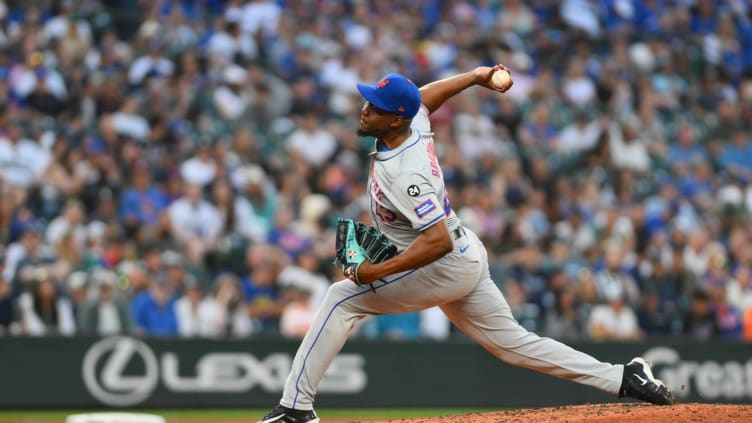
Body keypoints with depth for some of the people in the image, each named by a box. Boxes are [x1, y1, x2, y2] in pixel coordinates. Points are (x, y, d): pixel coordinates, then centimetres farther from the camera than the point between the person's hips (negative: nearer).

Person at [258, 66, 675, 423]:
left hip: (446, 268, -10)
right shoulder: (415, 121, -4)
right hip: (465, 258, 10)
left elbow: (438, 241, -35)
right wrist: (475, 75, 20)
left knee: (342, 299, -11)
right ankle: (623, 377, 13)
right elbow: (425, 96, 20)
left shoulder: (404, 172, -29)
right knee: (513, 343, 15)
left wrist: (380, 271, -34)